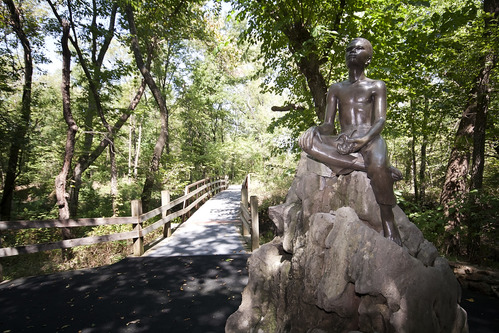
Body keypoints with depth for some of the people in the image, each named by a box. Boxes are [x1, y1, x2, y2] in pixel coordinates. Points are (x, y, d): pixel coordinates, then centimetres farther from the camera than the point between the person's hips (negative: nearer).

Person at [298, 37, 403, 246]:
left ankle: (389, 224, -17)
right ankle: (366, 167, -30)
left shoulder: (376, 86, 15)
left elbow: (380, 120, 0)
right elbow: (328, 124, 13)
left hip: (370, 140, -2)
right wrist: (321, 131, -14)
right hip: (343, 143, 2)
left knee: (378, 165, -38)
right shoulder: (336, 89, 23)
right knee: (306, 140, -28)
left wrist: (363, 140, -22)